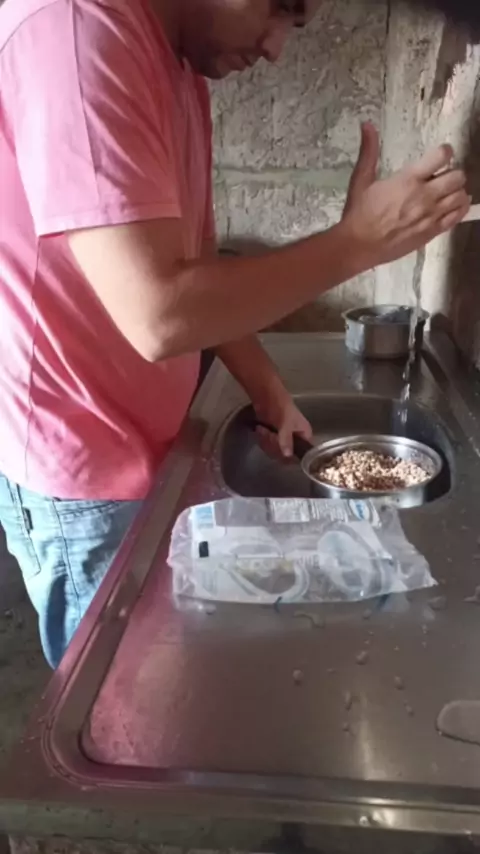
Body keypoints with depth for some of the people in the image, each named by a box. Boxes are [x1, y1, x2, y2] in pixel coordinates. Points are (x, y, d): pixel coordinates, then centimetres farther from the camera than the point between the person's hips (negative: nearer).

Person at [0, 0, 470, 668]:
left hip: (143, 443, 8)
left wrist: (268, 392, 8)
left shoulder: (181, 65, 7)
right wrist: (358, 241, -21)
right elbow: (160, 315, -31)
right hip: (82, 469, -8)